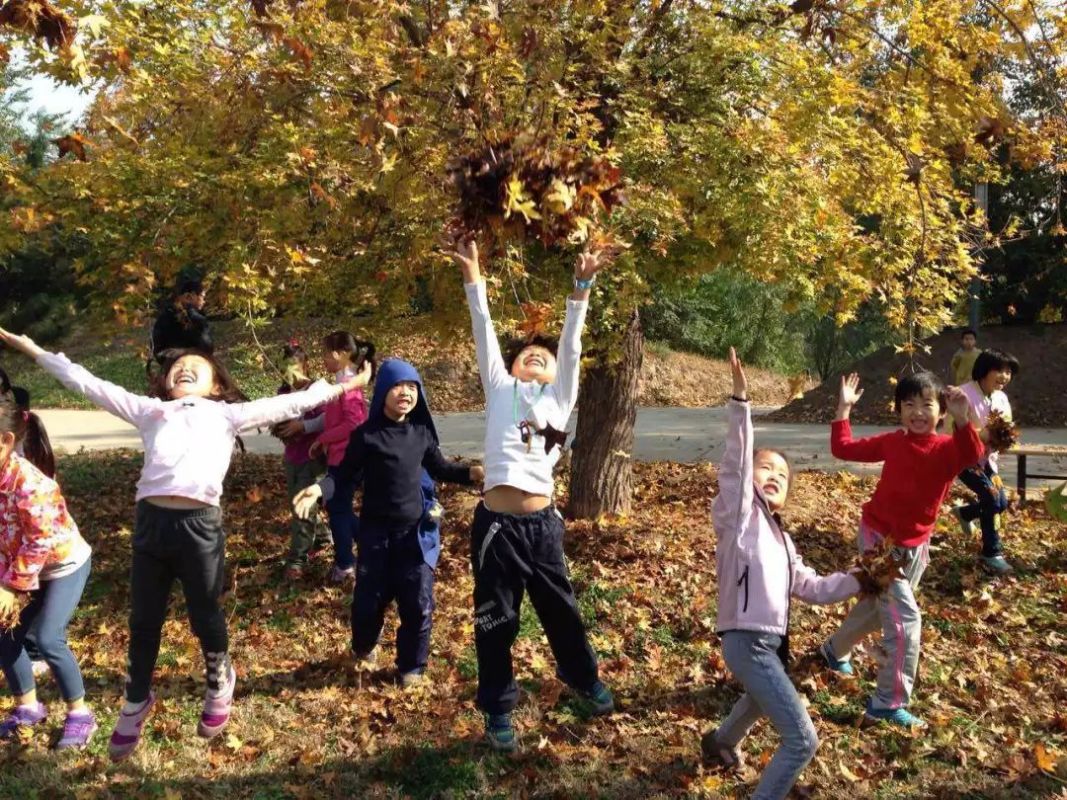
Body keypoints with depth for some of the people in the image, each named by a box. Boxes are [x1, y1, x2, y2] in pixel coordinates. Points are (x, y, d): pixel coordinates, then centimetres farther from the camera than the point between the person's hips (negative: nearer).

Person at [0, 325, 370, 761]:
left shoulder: (226, 414, 14)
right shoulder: (150, 410, 19)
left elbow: (286, 405, 10)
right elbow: (86, 382, 20)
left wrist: (340, 387, 6)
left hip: (199, 524, -2)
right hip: (150, 521, 2)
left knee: (204, 616, 11)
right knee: (143, 621, 13)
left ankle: (219, 684, 39)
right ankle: (136, 701, 35)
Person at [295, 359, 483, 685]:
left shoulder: (422, 432, 1)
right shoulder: (366, 435, -9)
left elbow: (439, 469, 13)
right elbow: (346, 473, -8)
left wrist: (472, 473, 0)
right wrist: (320, 488, -26)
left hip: (416, 530, 2)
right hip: (376, 531, -2)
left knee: (418, 603, 3)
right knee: (369, 599, 7)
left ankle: (412, 665, 23)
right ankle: (364, 647, 39)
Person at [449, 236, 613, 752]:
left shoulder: (560, 397, 12)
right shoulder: (500, 389, 9)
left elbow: (571, 345, 4)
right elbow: (485, 334, 4)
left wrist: (581, 288, -3)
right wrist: (473, 277, -1)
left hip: (542, 523, 2)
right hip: (496, 523, -1)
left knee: (561, 610, 18)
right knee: (495, 623, 9)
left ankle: (583, 679, 44)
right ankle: (498, 711, 27)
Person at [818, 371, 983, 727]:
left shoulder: (946, 448, -14)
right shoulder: (892, 442, -9)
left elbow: (972, 455, -38)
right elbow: (844, 448, 2)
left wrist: (962, 419, -53)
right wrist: (844, 408, -2)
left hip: (915, 544, 3)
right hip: (879, 537, -3)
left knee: (877, 606, 23)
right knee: (904, 618, -11)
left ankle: (835, 649, 50)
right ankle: (889, 704, -2)